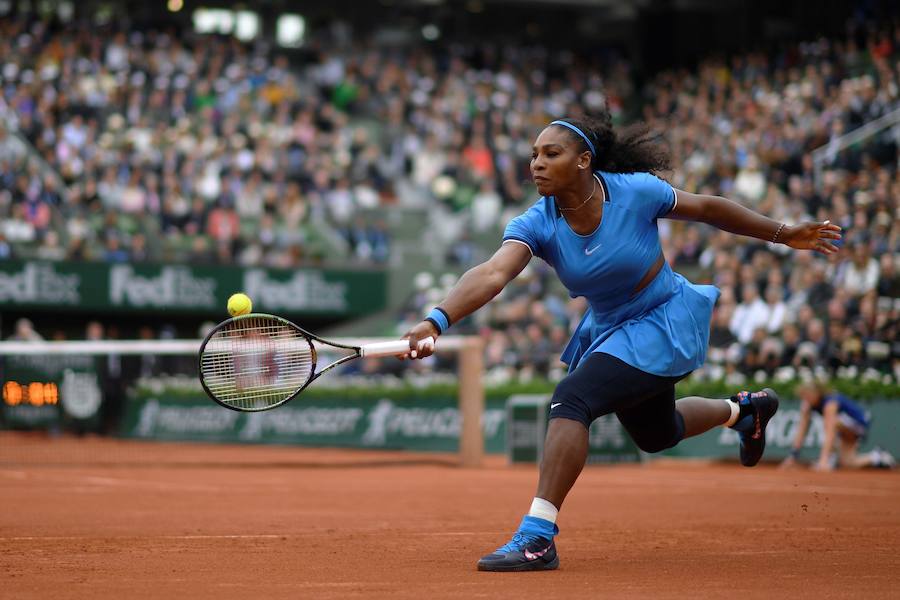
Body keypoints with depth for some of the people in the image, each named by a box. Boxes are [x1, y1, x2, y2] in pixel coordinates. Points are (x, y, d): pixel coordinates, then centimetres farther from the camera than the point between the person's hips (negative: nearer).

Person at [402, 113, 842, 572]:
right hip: (609, 328, 6)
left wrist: (784, 234, 3)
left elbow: (707, 208, -7)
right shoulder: (538, 224, -18)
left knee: (572, 399, -27)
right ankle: (743, 409, 60)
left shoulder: (636, 191, -24)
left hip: (664, 323, -6)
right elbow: (492, 274, -35)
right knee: (655, 434, 29)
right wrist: (435, 321, -54)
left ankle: (537, 538, -28)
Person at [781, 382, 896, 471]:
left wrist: (824, 459, -51)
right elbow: (801, 430, -12)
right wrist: (793, 456, -18)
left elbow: (830, 434, -43)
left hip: (861, 423, -8)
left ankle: (830, 458, -22)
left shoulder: (830, 402, -35)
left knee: (831, 421, -34)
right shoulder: (807, 404, -13)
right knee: (847, 464, -2)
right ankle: (876, 458, 21)